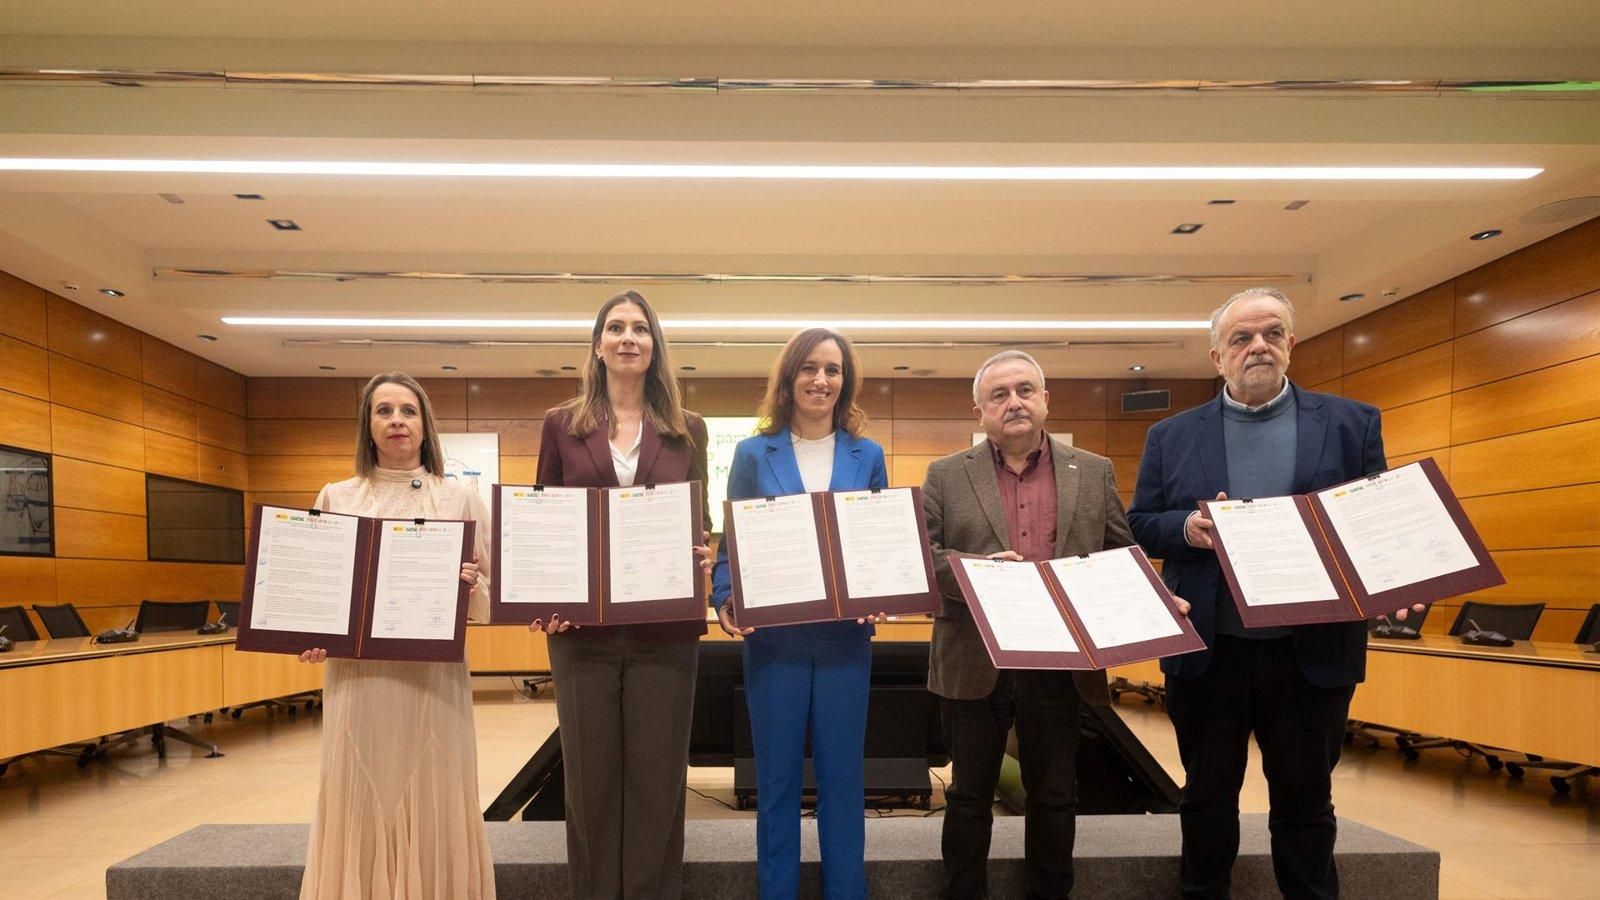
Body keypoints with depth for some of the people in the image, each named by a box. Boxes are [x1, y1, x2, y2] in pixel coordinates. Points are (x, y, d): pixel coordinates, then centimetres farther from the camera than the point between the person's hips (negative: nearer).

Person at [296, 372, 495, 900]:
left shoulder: (461, 500, 5)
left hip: (434, 680, 0)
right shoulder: (335, 499, 8)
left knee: (432, 806, 4)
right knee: (360, 805, 5)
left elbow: (487, 604, 3)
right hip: (357, 678, 1)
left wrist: (471, 585, -18)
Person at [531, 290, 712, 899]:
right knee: (591, 776, 10)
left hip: (666, 630, 0)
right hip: (582, 627, 0)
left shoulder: (687, 429, 7)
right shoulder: (562, 424, 6)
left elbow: (701, 519, 9)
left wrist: (707, 553, -12)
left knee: (657, 777, 8)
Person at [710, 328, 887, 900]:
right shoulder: (754, 453, 1)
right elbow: (733, 542, 0)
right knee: (776, 777, 10)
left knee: (842, 775, 11)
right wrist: (726, 600, -18)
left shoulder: (867, 455, 6)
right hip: (774, 638, -1)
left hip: (845, 638, 1)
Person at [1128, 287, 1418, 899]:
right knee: (1207, 797, 15)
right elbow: (1138, 526, 4)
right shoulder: (1171, 436, 4)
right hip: (1208, 650, 1)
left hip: (1313, 650, 0)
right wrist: (1187, 526, -16)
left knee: (1305, 800, 14)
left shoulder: (1352, 423, 4)